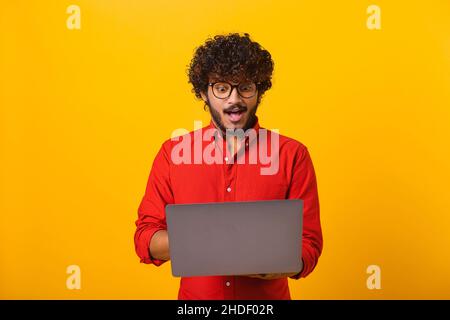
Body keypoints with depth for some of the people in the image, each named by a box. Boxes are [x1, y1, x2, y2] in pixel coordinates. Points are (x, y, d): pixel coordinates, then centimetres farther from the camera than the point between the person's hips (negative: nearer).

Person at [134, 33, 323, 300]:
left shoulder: (292, 155, -8)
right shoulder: (172, 153, -5)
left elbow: (308, 245, -7)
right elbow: (145, 238, -3)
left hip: (267, 297, -1)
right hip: (195, 294, 1)